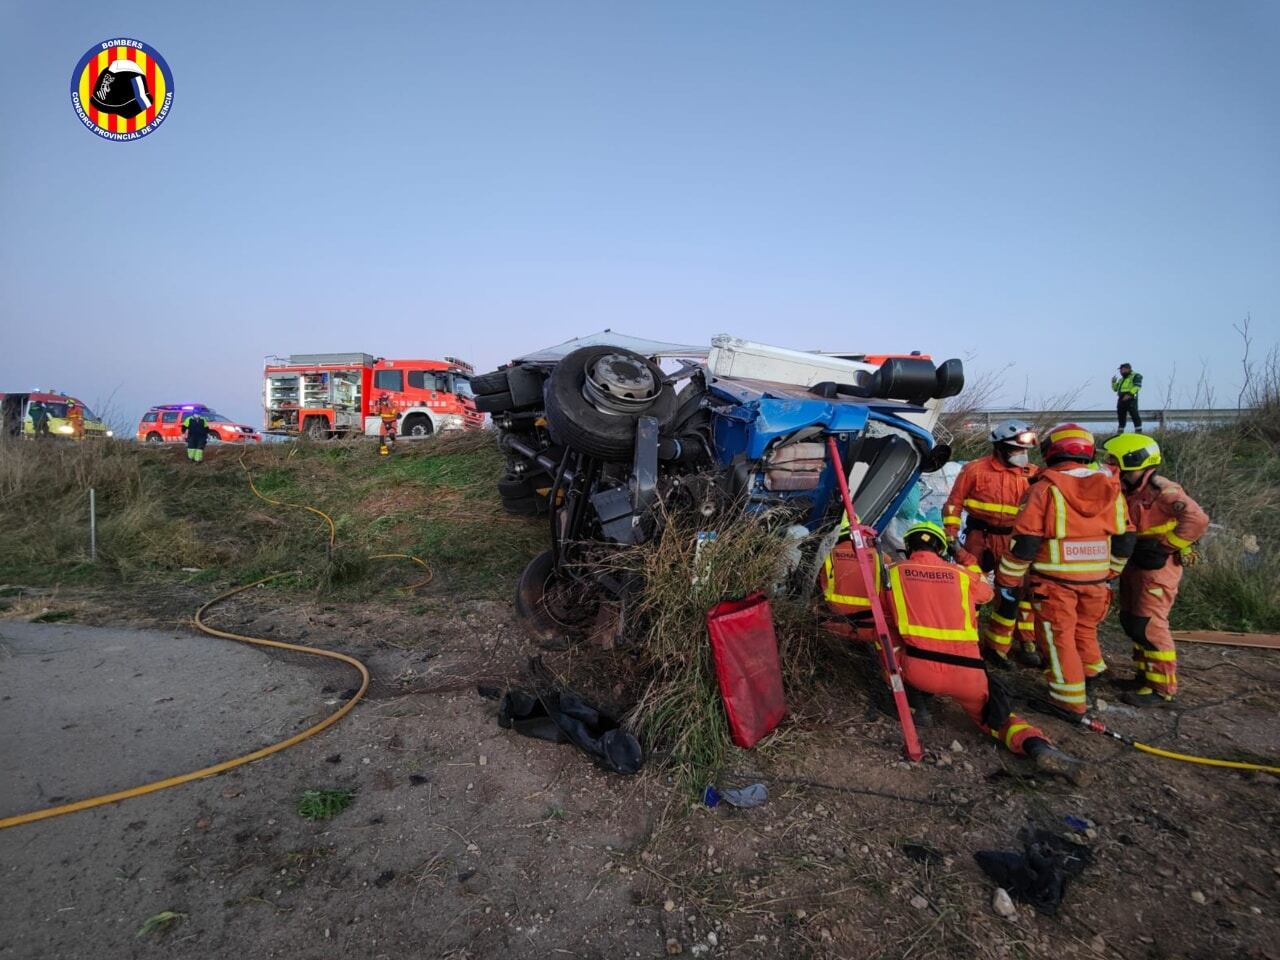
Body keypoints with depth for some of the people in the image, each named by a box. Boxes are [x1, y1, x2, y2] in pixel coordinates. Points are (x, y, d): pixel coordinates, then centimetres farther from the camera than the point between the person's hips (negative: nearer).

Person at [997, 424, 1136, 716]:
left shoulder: (1046, 488, -13)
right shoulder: (1112, 489, 4)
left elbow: (1024, 541, -14)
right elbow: (1125, 540, 11)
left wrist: (1007, 579, -4)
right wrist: (1110, 572, 27)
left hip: (1055, 580, -5)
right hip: (1095, 579, 5)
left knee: (1058, 637, 6)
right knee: (1084, 629, 24)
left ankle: (1070, 700, 12)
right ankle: (1089, 679, 41)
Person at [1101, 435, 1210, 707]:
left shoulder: (1160, 490, -19)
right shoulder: (1128, 490, 9)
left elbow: (1197, 520, -27)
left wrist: (1164, 546, -22)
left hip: (1157, 566, -9)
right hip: (1134, 565, 9)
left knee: (1149, 626, -5)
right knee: (1131, 622, 15)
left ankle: (1161, 689, 6)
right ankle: (1145, 675, 30)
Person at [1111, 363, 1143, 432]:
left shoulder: (1135, 376, 3)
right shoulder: (1121, 379, 27)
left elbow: (1137, 386, -11)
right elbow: (1115, 388, 28)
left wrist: (1129, 394, -23)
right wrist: (1113, 382, 9)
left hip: (1130, 399, -8)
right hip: (1121, 400, 8)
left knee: (1134, 415, -12)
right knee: (1120, 416, 10)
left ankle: (1138, 431, -13)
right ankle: (1120, 433, 16)